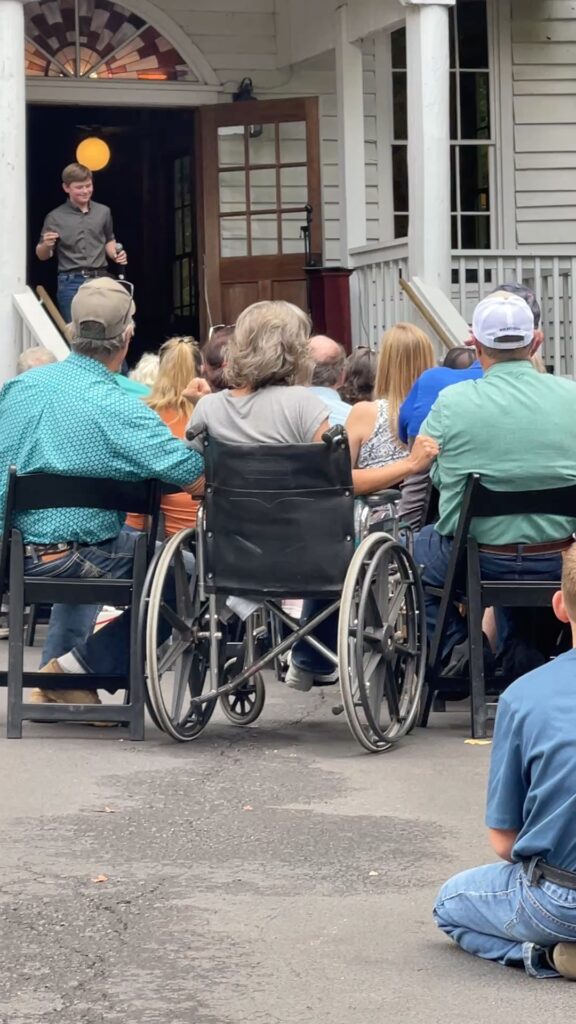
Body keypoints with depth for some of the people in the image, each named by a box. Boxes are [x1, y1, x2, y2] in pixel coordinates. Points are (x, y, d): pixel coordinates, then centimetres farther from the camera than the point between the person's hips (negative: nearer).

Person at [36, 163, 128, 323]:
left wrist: (115, 255, 4)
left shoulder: (103, 212, 8)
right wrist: (46, 245, -17)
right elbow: (42, 255, 5)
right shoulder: (56, 217, -1)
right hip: (71, 283, -3)